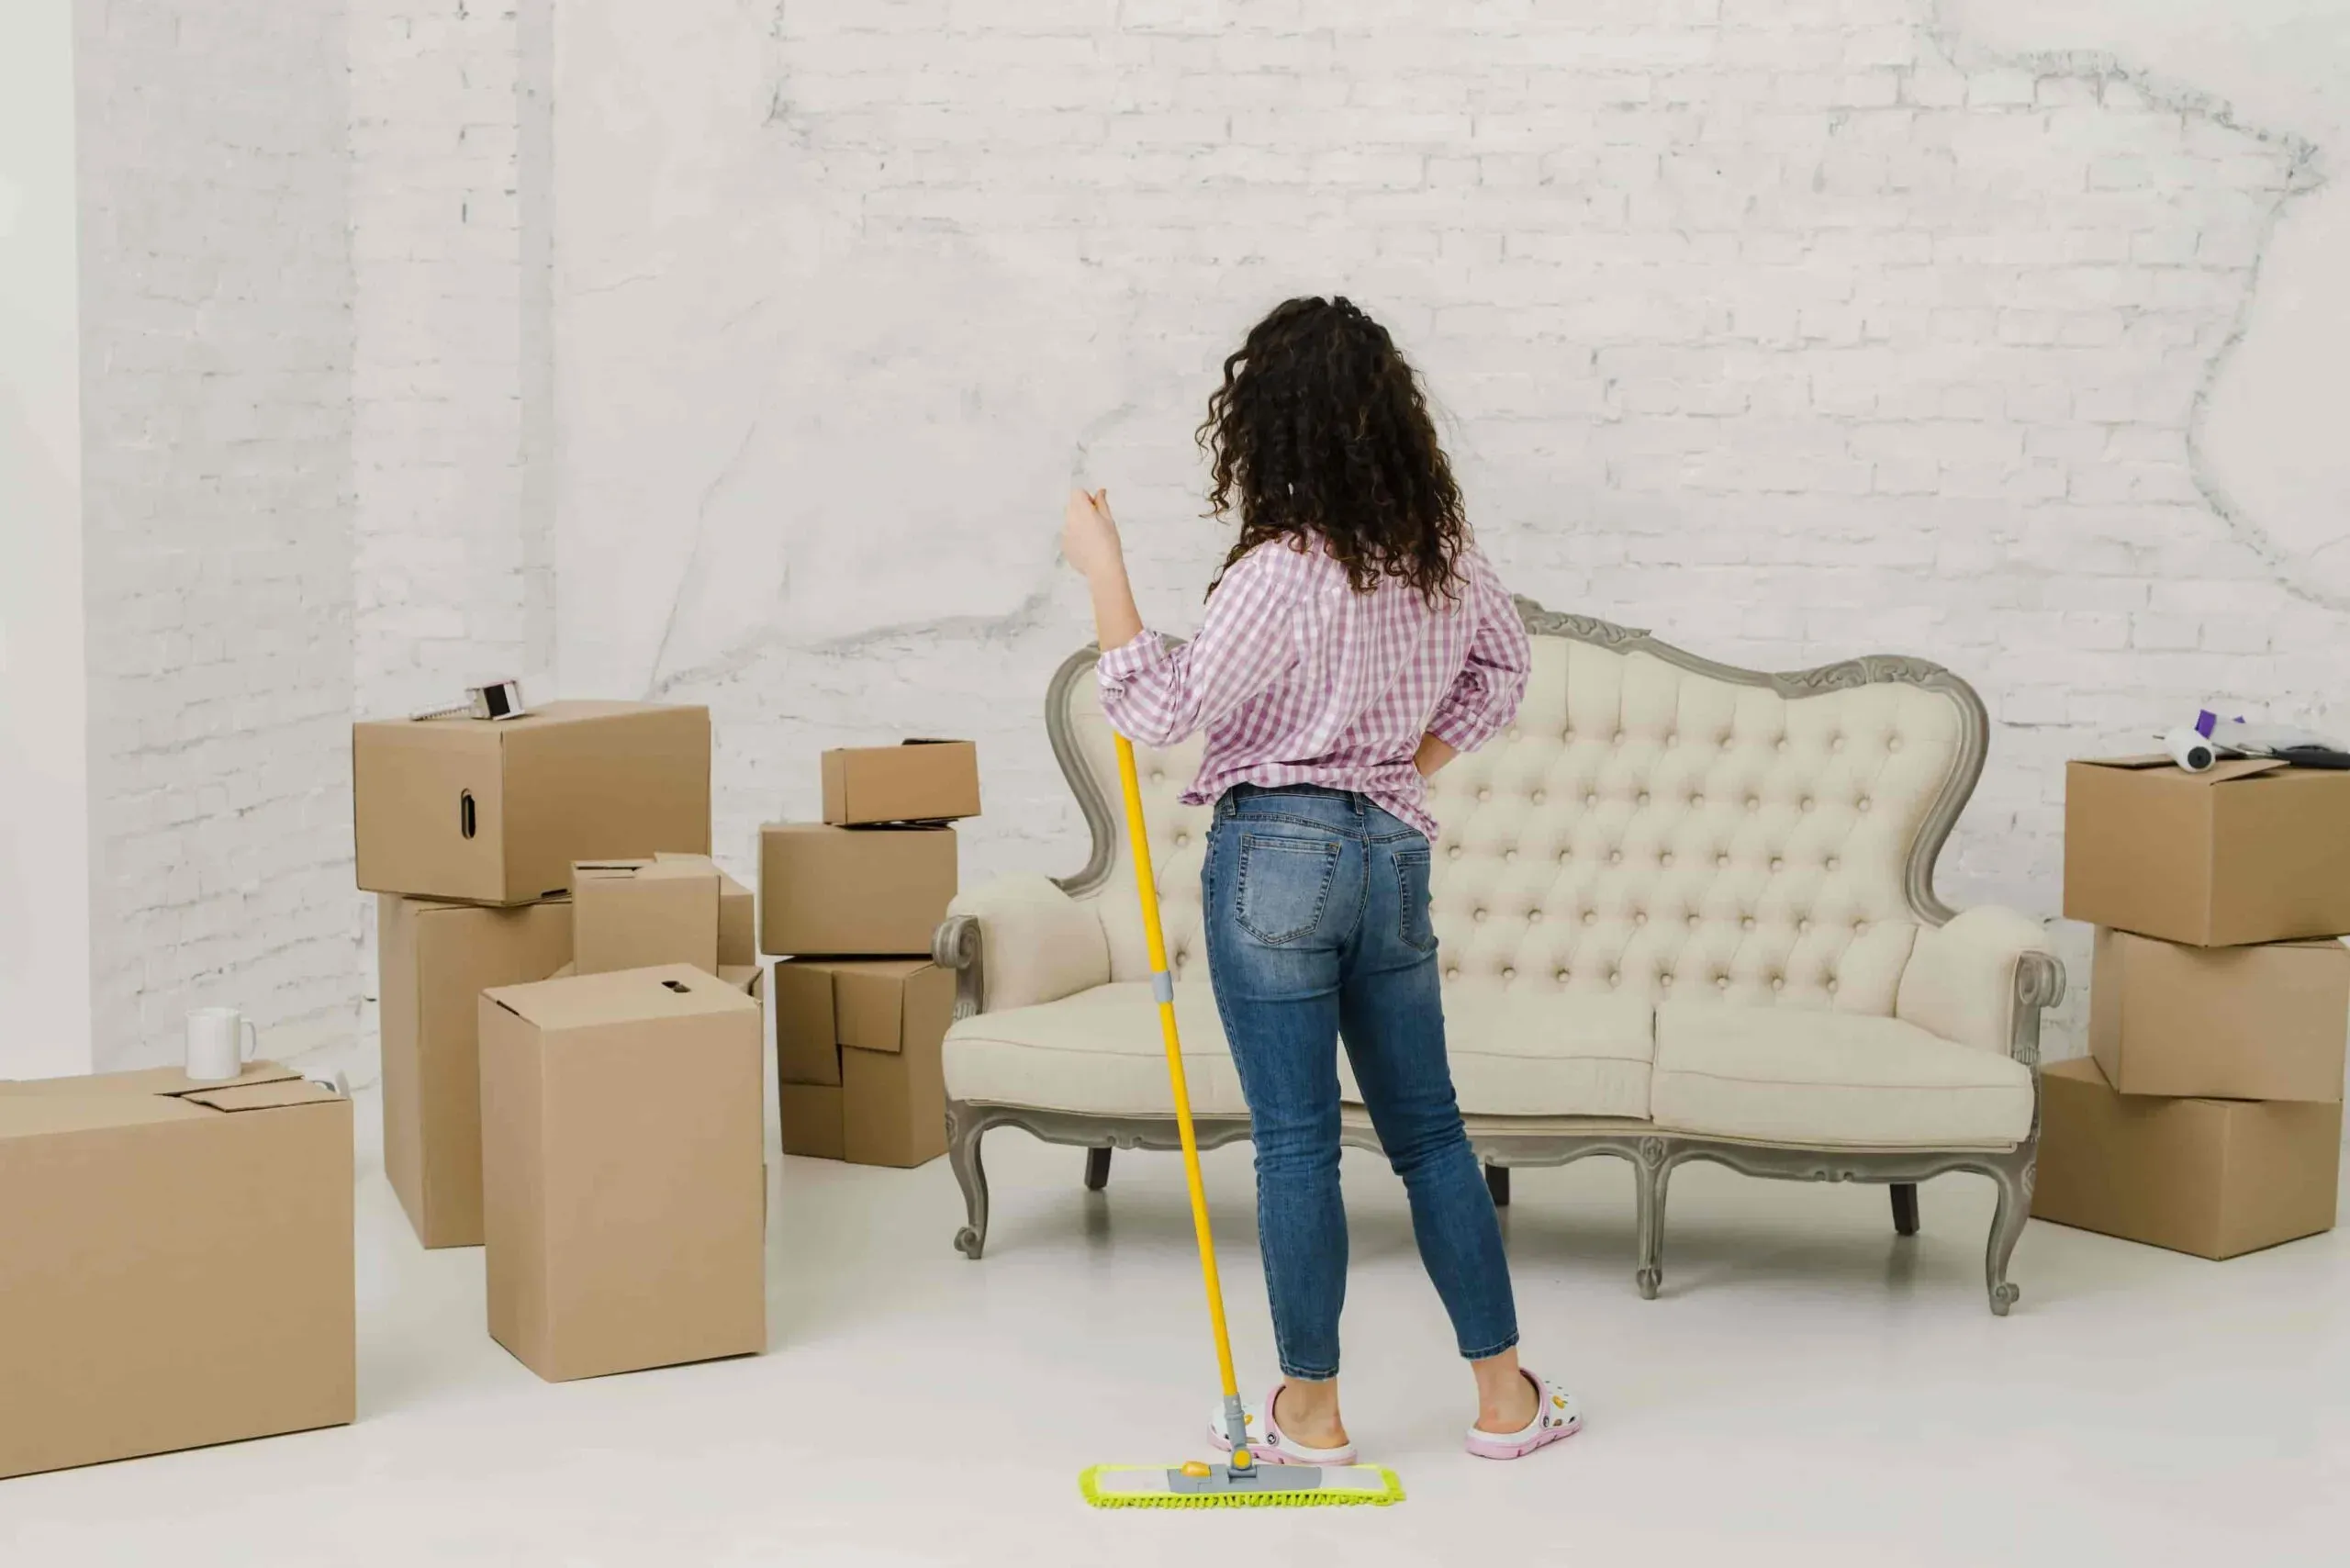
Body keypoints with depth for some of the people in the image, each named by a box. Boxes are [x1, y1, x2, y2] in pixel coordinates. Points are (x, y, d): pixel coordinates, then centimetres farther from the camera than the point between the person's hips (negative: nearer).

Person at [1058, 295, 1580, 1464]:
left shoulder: (1281, 570, -18)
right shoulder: (1440, 548, 4)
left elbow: (1161, 711, -14)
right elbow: (1501, 665, 20)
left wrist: (1102, 569, -8)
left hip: (1277, 854, -6)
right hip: (1395, 853, 6)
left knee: (1295, 1141, 3)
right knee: (1427, 1127, 15)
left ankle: (1310, 1412, 14)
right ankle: (1504, 1396, 21)